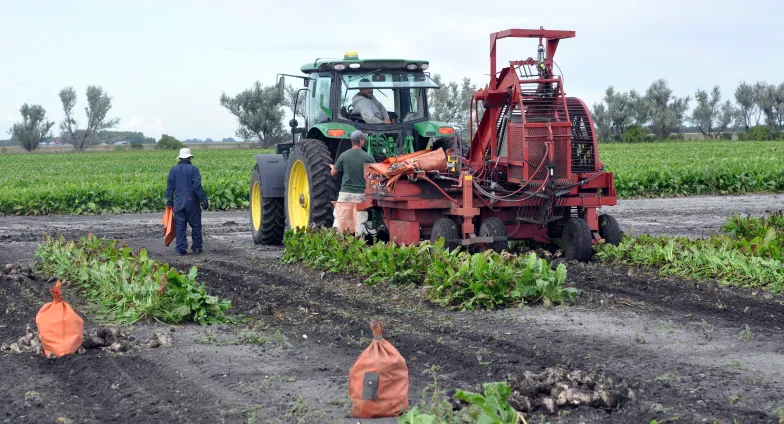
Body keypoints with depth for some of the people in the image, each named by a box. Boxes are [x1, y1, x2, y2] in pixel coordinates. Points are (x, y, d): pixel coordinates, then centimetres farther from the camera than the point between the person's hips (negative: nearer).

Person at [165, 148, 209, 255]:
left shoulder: (173, 170, 6)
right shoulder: (193, 169, -7)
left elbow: (170, 187, 9)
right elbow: (197, 186, -12)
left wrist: (169, 201, 16)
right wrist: (204, 200, -7)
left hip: (178, 203, 3)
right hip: (191, 202, -3)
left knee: (180, 226, 5)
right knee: (196, 225, 7)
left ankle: (181, 249, 1)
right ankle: (197, 247, 12)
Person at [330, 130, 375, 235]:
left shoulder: (343, 156, -1)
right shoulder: (368, 157, -6)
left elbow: (333, 173, 8)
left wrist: (332, 167, 31)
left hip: (345, 193, 1)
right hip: (361, 194, -1)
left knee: (338, 218, 8)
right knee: (360, 221, 2)